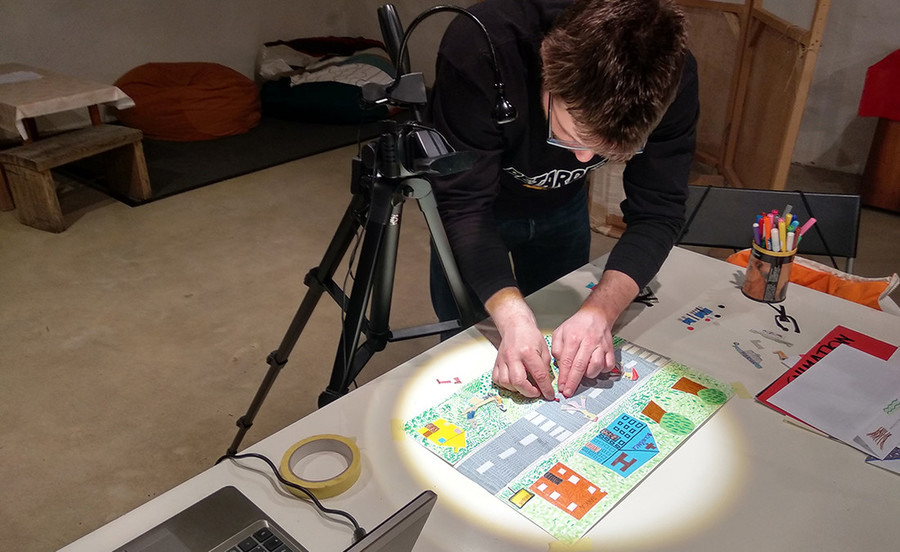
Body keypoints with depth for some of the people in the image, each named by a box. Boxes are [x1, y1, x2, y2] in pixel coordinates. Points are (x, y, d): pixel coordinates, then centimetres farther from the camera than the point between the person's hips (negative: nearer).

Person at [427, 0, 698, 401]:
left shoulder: (670, 78, -32)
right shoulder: (478, 48, -41)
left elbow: (658, 210, -26)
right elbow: (463, 203, -36)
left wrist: (599, 312, -41)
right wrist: (512, 318, -47)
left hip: (562, 202, 3)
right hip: (477, 205, -2)